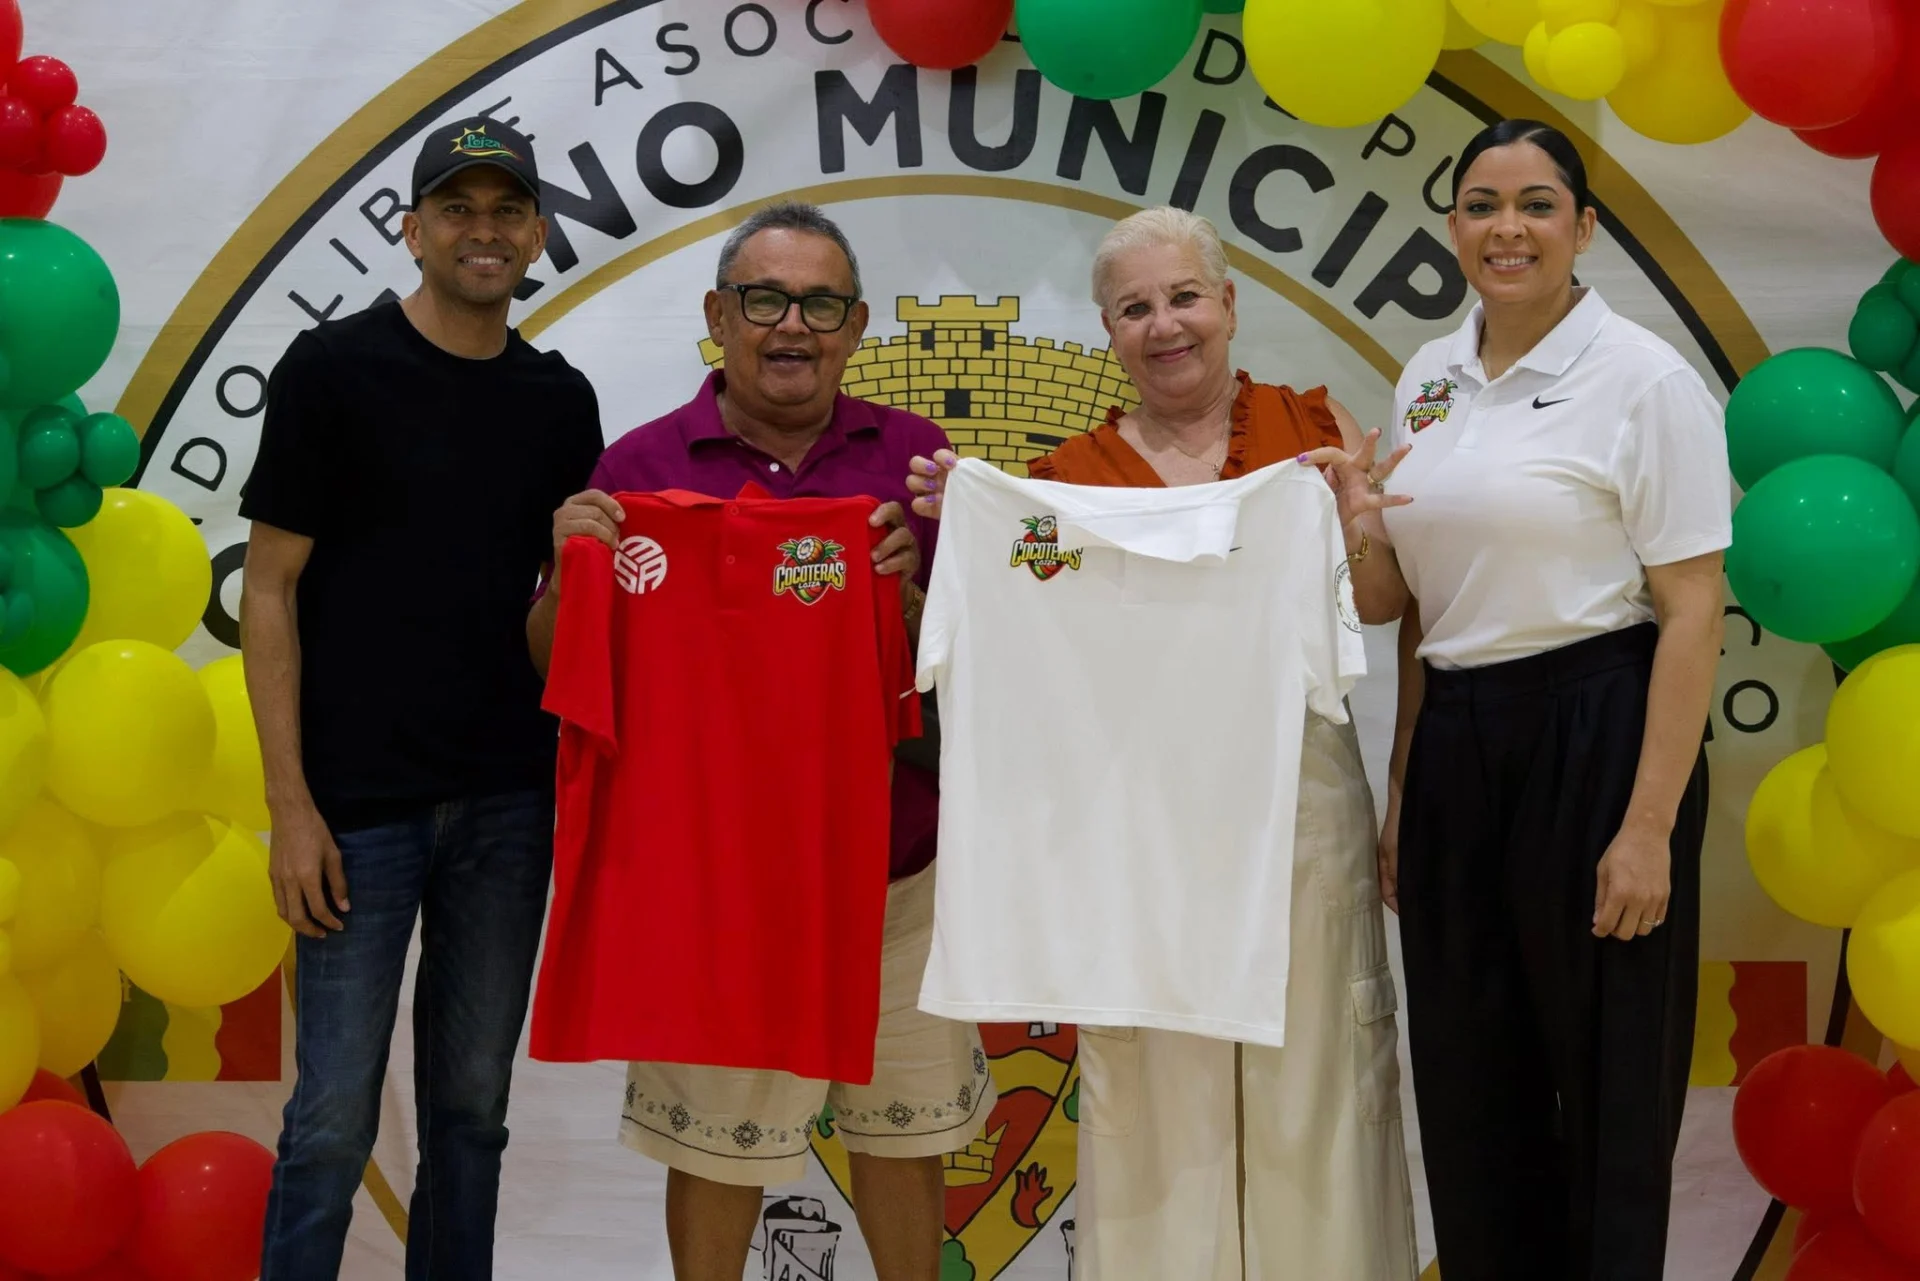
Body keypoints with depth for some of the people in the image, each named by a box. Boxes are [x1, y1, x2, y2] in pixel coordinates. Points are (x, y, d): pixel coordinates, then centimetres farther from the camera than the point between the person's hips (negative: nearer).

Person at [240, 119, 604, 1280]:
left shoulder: (560, 400, 8)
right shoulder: (333, 370, -4)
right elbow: (270, 591, -5)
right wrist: (291, 803, -10)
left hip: (509, 801, 4)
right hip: (362, 801, -4)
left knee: (472, 1106, 12)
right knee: (335, 1118, 1)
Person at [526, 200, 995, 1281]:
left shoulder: (915, 456, 3)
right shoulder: (641, 466, -2)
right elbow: (557, 665, 0)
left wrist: (905, 590, -17)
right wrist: (570, 569, -19)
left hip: (896, 859, 2)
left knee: (905, 1127, 15)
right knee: (719, 1139, 7)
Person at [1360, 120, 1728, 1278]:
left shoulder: (1644, 379, -8)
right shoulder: (1429, 380, 10)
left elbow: (1693, 614, -11)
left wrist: (1650, 826, -17)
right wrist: (1403, 789, 12)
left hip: (1594, 743, -6)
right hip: (1454, 747, 6)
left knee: (1607, 1086, 5)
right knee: (1469, 1085, 12)